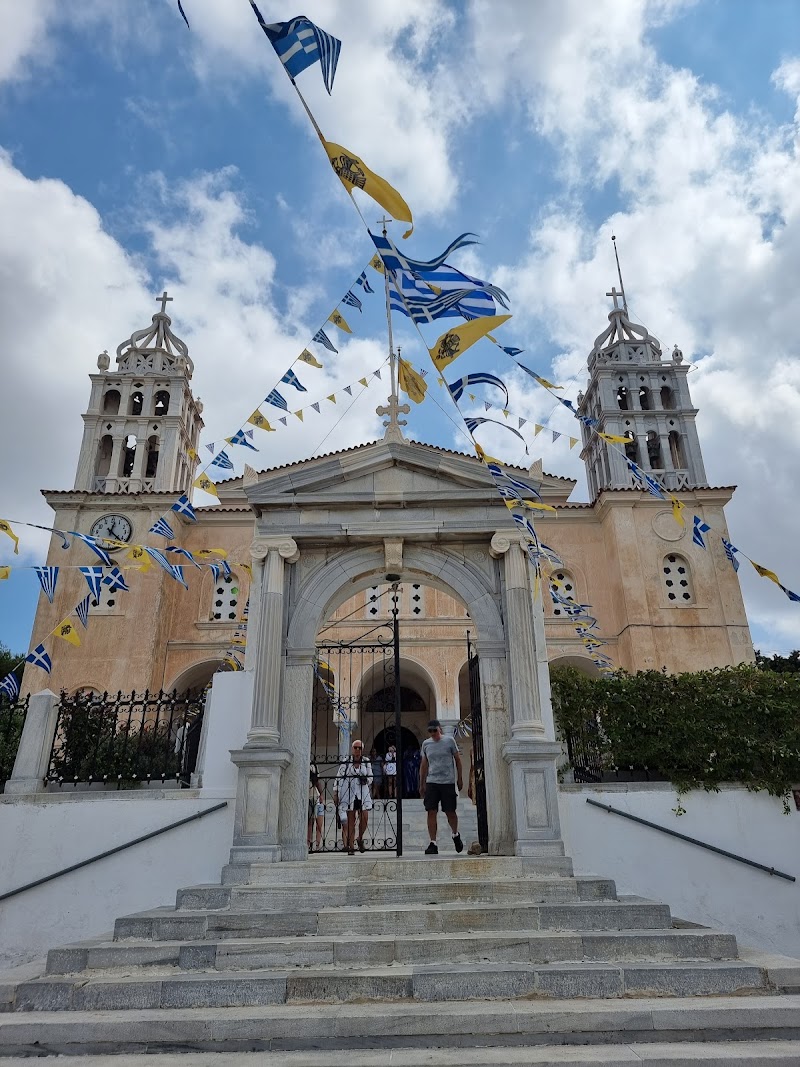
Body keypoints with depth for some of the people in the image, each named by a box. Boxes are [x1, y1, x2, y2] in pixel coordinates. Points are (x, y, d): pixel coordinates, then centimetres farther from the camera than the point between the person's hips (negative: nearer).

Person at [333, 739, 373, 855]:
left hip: (363, 793, 1)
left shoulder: (366, 762, 6)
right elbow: (338, 778, 2)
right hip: (348, 793, -1)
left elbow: (370, 776, 12)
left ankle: (360, 839, 20)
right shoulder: (346, 762, 0)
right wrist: (335, 793, -2)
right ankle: (351, 846, 8)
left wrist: (366, 780, -10)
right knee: (350, 821, 1)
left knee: (364, 818, -6)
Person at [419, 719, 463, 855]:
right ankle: (433, 843, 0)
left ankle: (456, 835, 32)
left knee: (450, 812, 4)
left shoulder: (449, 741, 0)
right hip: (431, 782, 2)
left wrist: (460, 778, 5)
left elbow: (458, 760, 7)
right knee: (431, 812, -6)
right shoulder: (425, 744, 8)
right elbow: (423, 765, 14)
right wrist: (421, 784, 13)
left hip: (448, 782, -2)